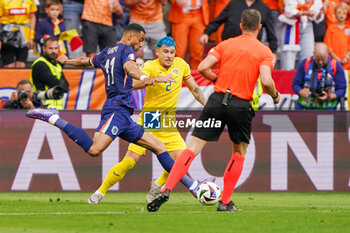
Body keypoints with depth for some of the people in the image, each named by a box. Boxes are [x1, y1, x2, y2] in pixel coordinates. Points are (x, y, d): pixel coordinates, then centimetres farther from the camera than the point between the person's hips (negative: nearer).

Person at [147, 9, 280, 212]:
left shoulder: (226, 45, 10)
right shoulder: (264, 52, 3)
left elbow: (203, 68, 0)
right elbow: (266, 81, -11)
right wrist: (275, 95, 8)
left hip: (217, 100, 2)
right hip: (241, 106, -2)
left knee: (193, 148, 1)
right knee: (239, 153, 20)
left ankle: (166, 190, -15)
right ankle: (225, 202, 14)